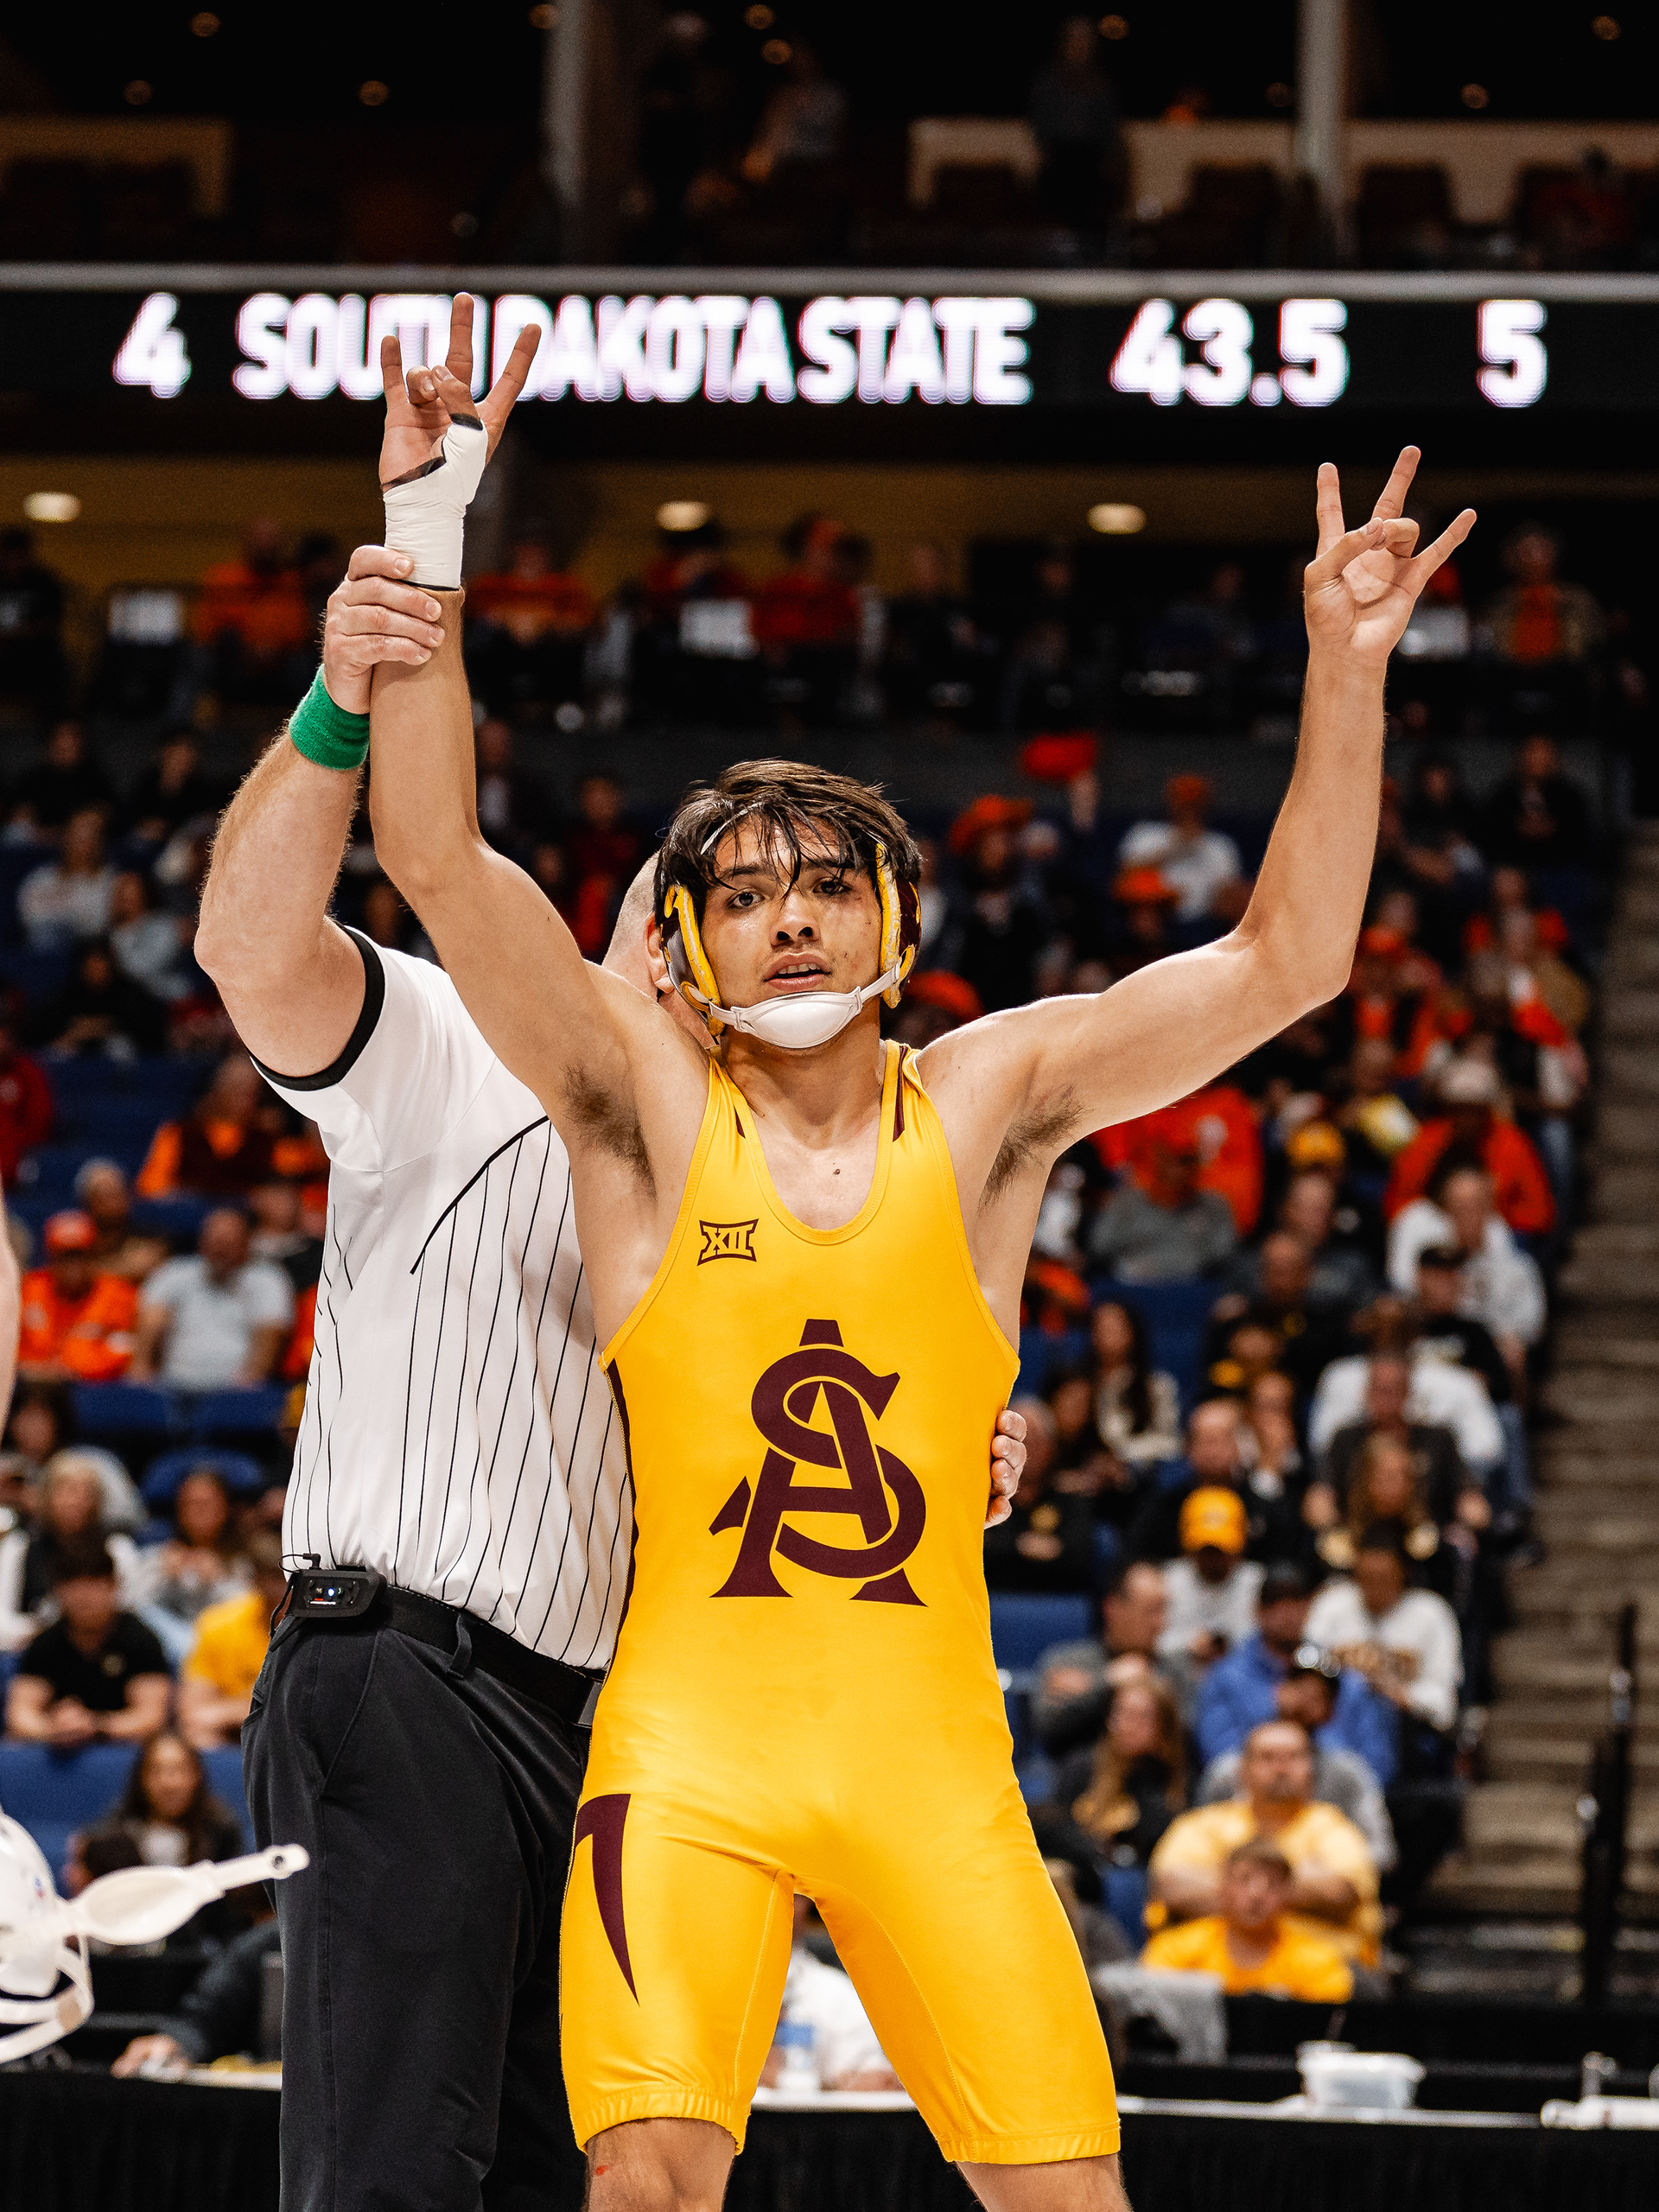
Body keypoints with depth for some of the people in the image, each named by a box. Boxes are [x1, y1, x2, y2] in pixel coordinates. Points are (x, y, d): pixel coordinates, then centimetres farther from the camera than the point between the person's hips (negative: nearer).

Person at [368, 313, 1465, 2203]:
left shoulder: (990, 1099, 8)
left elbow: (1280, 964, 3)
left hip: (930, 1742, 2)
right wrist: (425, 544, -17)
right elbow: (435, 861, -9)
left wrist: (1345, 676, -7)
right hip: (687, 1736, -2)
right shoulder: (644, 1105, 2)